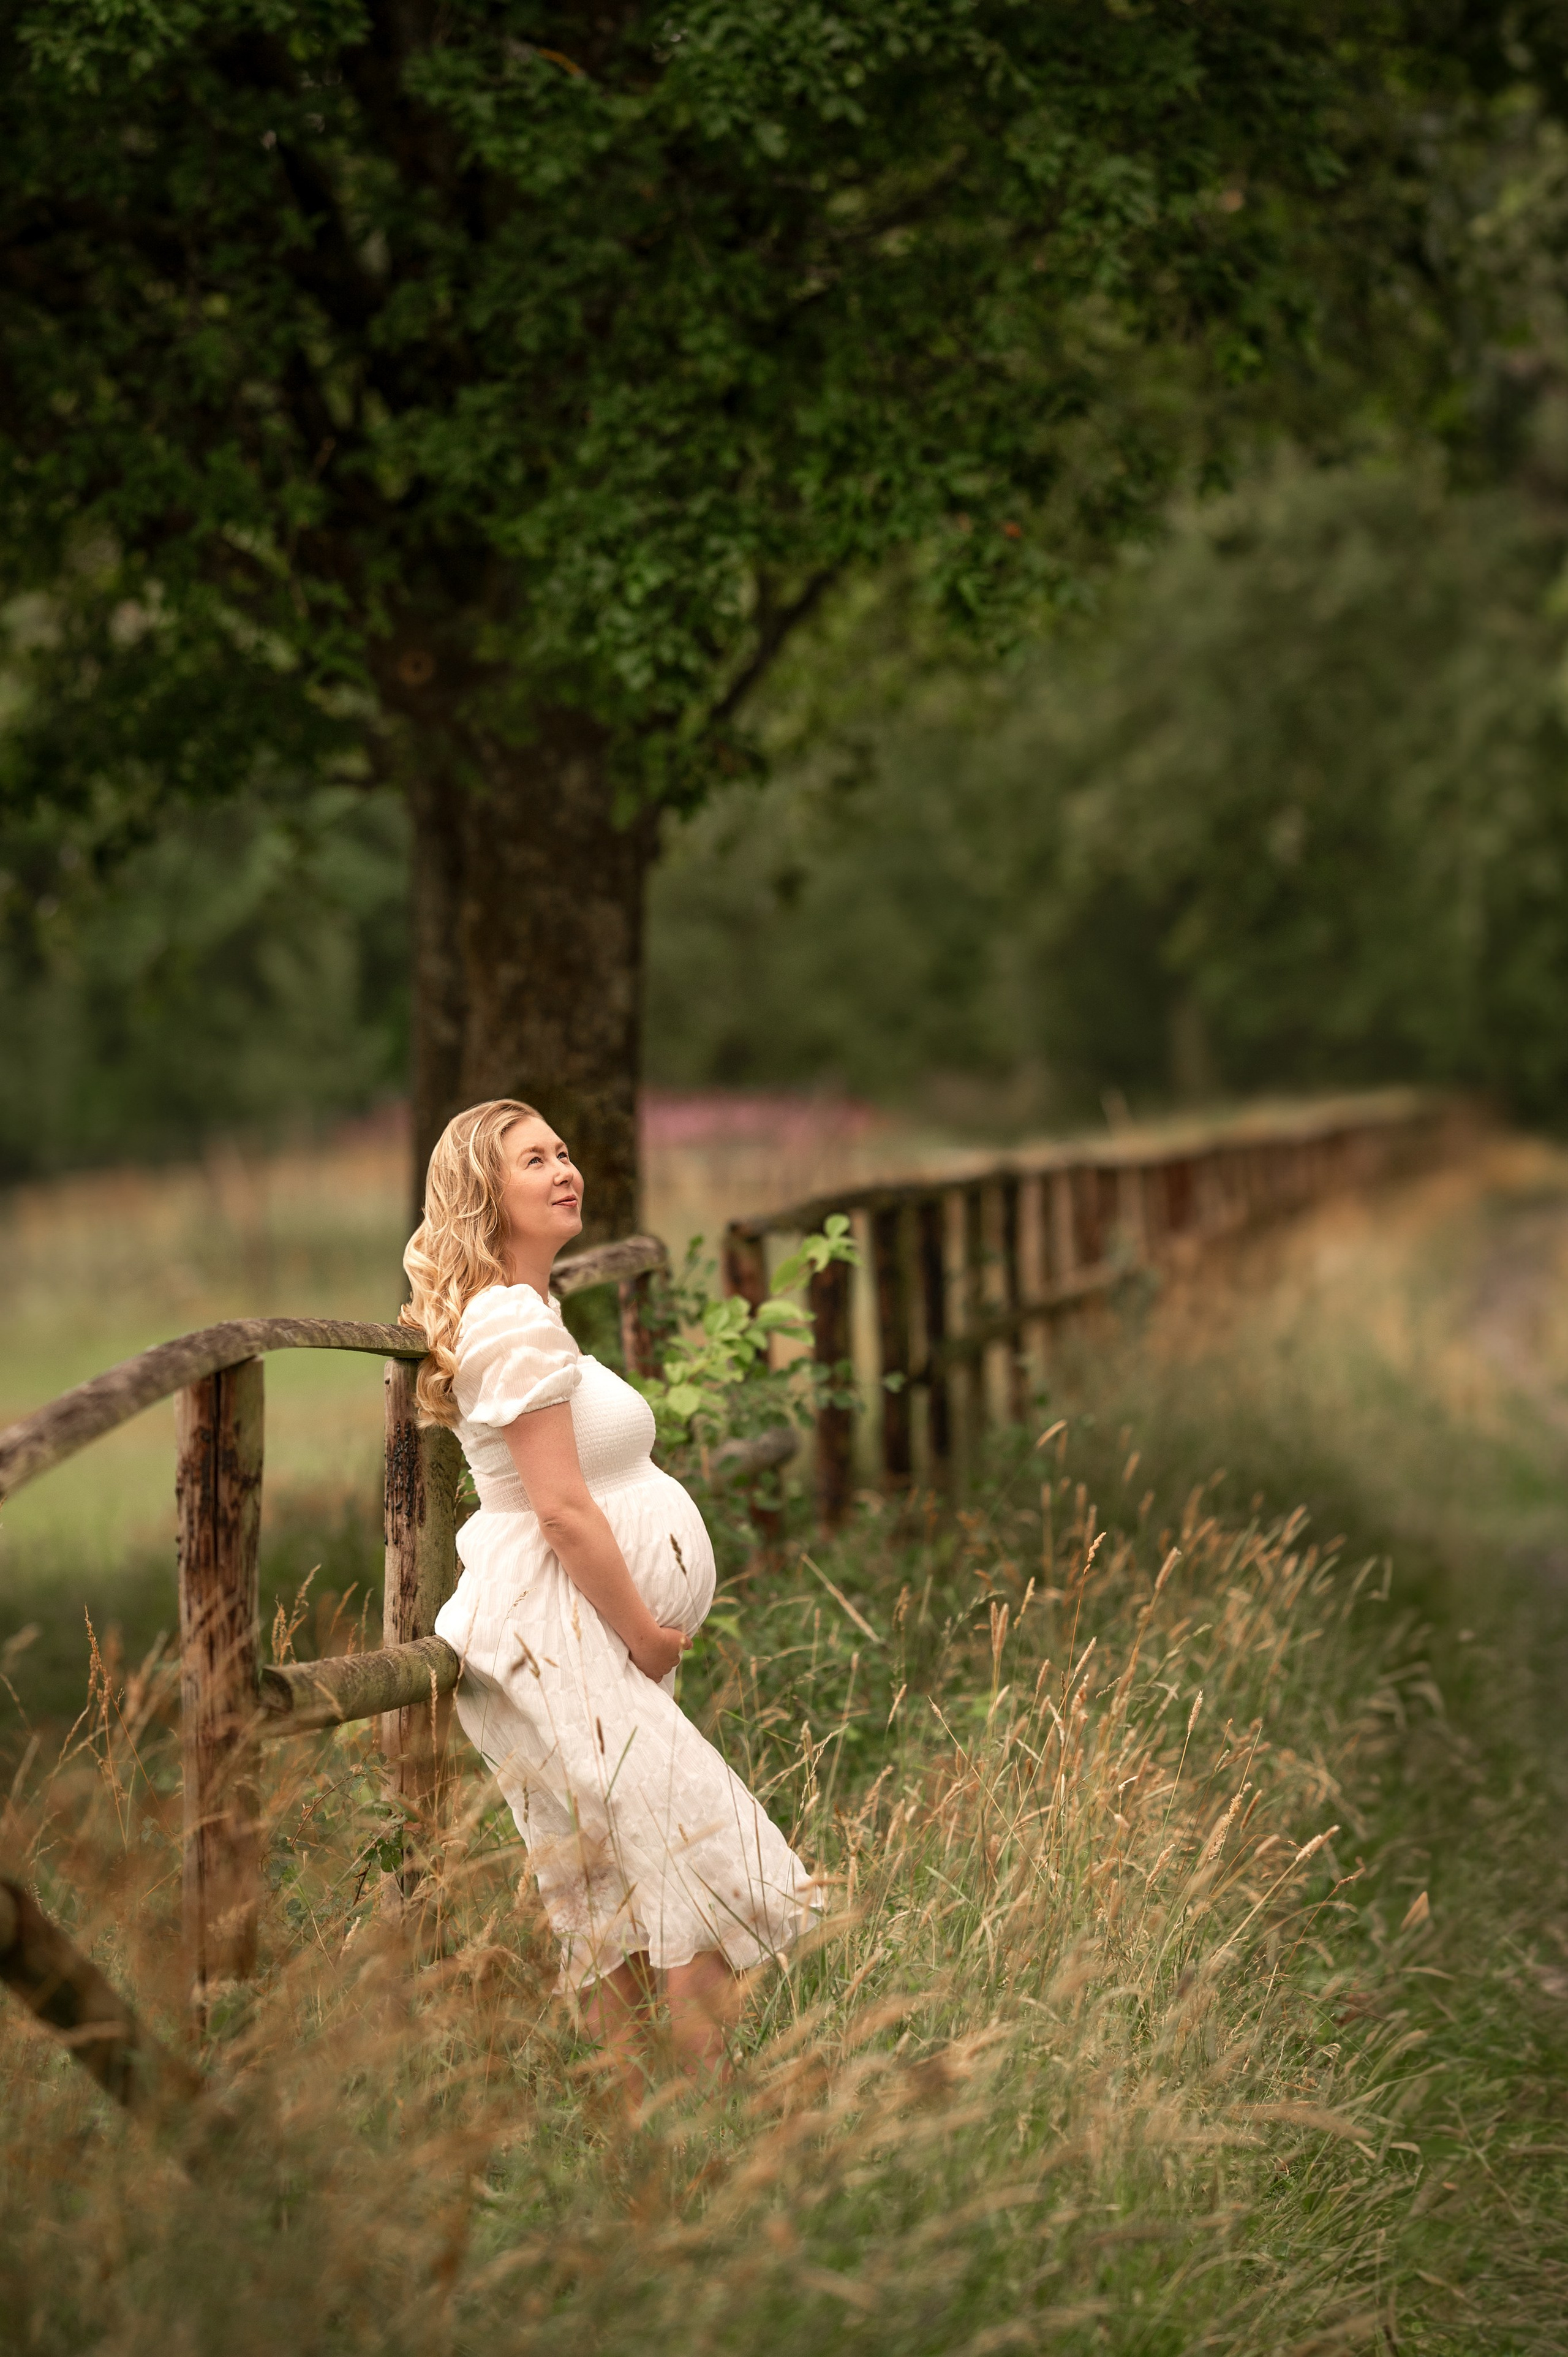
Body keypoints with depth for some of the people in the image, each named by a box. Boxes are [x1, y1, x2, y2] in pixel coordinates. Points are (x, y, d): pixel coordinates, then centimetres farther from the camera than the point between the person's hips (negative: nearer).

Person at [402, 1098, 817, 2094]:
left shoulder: (524, 1314, 17)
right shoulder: (516, 1323, -16)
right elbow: (563, 1510, -20)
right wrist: (647, 1636, -12)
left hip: (583, 1647, 10)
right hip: (567, 1646, -10)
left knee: (621, 1912, 11)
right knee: (710, 1874, -12)